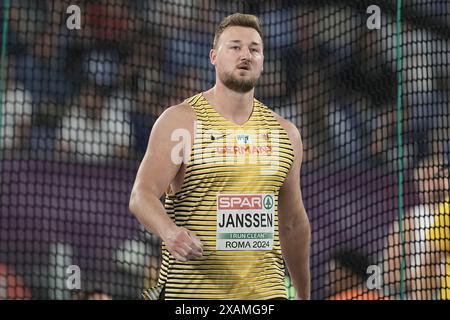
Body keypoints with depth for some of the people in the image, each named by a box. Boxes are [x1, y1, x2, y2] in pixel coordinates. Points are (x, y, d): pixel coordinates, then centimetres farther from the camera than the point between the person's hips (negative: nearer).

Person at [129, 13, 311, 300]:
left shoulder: (285, 133, 11)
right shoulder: (181, 121, -2)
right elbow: (141, 196, -11)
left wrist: (304, 296, 20)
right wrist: (169, 232, -32)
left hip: (265, 293, 3)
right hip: (190, 292, -3)